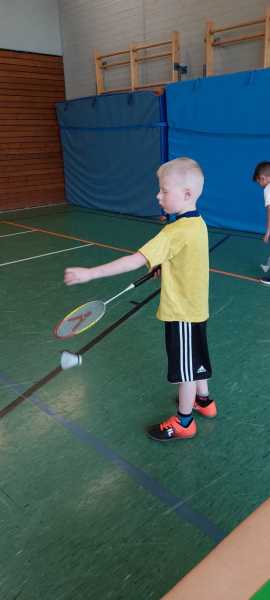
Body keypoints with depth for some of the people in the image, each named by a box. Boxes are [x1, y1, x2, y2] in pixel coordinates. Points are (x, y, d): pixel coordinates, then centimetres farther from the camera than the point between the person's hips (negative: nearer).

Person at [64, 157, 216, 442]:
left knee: (184, 366, 7)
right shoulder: (198, 223, 0)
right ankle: (203, 400, 46)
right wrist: (165, 268, 13)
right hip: (195, 308, 9)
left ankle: (183, 422, 26)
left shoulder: (176, 232, -28)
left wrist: (89, 273, -36)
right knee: (194, 360, 25)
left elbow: (136, 260, -35)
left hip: (181, 313, -9)